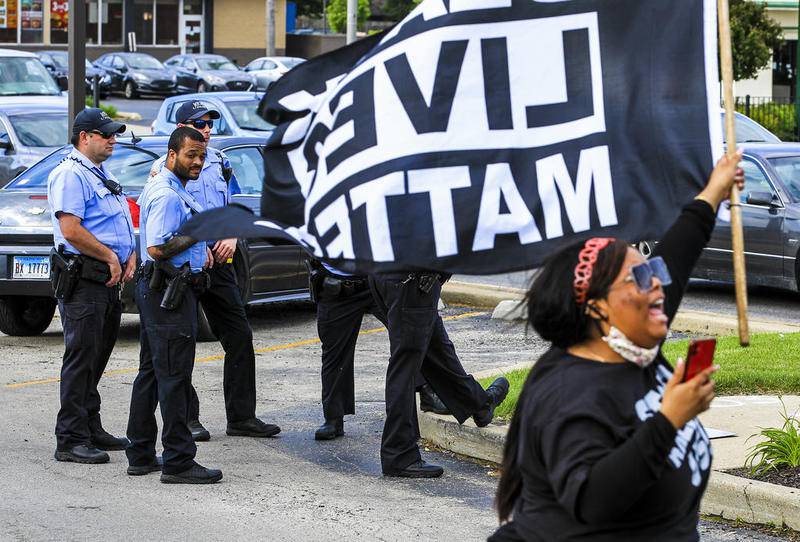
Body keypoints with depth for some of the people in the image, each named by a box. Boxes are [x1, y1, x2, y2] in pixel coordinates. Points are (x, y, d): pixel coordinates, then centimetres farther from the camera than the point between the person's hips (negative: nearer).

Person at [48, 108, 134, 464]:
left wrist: (131, 255, 7)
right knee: (81, 357, -9)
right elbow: (71, 230, -20)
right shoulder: (70, 175, -11)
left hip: (109, 280, 10)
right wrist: (110, 257, -13)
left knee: (97, 358, 14)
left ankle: (91, 429, 23)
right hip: (82, 280, -10)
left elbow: (121, 223, 26)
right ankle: (70, 441, -8)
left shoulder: (104, 176, 20)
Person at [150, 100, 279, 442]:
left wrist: (232, 237, 1)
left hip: (218, 261, 6)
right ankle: (186, 418, 6)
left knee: (239, 336, 5)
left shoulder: (219, 162, 14)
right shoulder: (165, 167, -5)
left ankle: (241, 417, 11)